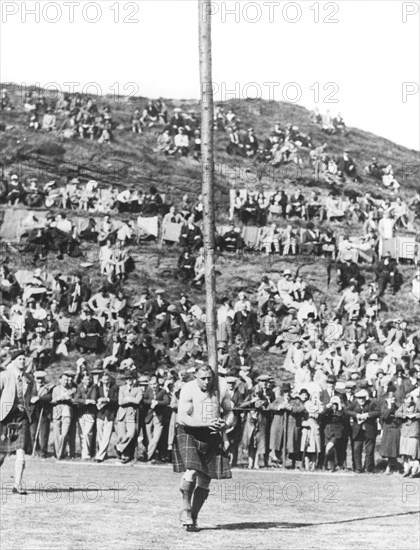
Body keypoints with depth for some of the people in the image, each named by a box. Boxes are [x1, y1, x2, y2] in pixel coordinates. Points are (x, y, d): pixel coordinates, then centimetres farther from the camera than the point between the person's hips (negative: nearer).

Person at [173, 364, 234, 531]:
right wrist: (206, 423, -29)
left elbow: (228, 412, 12)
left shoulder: (221, 387, -1)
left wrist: (226, 424, -10)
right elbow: (182, 418, -20)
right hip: (188, 433, -4)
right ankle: (185, 509, -7)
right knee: (192, 471, -24)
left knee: (204, 480, 3)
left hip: (211, 436, 4)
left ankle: (193, 517, 16)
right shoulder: (188, 389, -13)